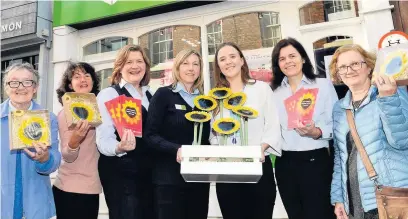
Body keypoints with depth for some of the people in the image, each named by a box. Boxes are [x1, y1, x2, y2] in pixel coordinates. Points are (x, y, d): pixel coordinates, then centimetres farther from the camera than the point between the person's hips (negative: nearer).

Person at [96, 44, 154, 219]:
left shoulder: (150, 95, 11)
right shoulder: (108, 94, -7)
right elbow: (103, 140, -15)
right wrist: (119, 147, -35)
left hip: (149, 171, 6)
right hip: (120, 172, -6)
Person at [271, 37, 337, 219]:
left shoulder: (323, 85, -1)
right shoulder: (275, 92, 9)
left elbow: (336, 124, -7)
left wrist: (316, 132, -24)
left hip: (315, 161, -4)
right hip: (284, 163, 4)